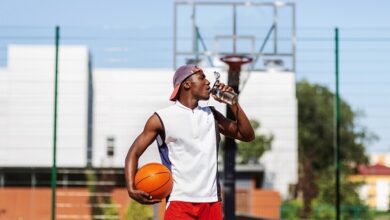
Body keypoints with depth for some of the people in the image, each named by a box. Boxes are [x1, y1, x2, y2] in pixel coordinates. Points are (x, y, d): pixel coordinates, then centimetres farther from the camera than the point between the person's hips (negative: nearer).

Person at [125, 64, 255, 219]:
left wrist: (233, 103, 4)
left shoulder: (211, 115, 13)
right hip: (179, 202, -5)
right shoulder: (162, 118, -1)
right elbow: (134, 153, 0)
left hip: (212, 202, 5)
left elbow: (247, 135, 12)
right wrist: (131, 188, -15)